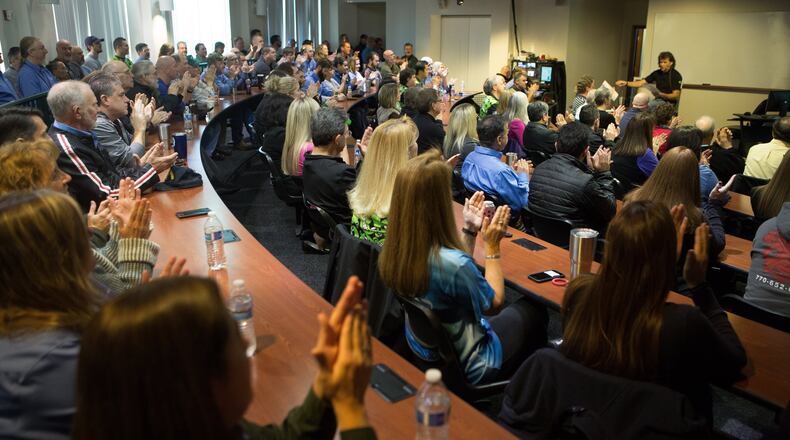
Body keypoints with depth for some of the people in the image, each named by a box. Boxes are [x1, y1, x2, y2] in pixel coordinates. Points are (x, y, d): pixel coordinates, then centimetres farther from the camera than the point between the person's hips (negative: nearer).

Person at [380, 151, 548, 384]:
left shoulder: (396, 249, -15)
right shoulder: (452, 263, -38)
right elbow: (494, 303, -16)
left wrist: (470, 231, 1)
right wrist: (492, 247, -12)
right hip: (465, 366, -7)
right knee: (534, 311, 19)